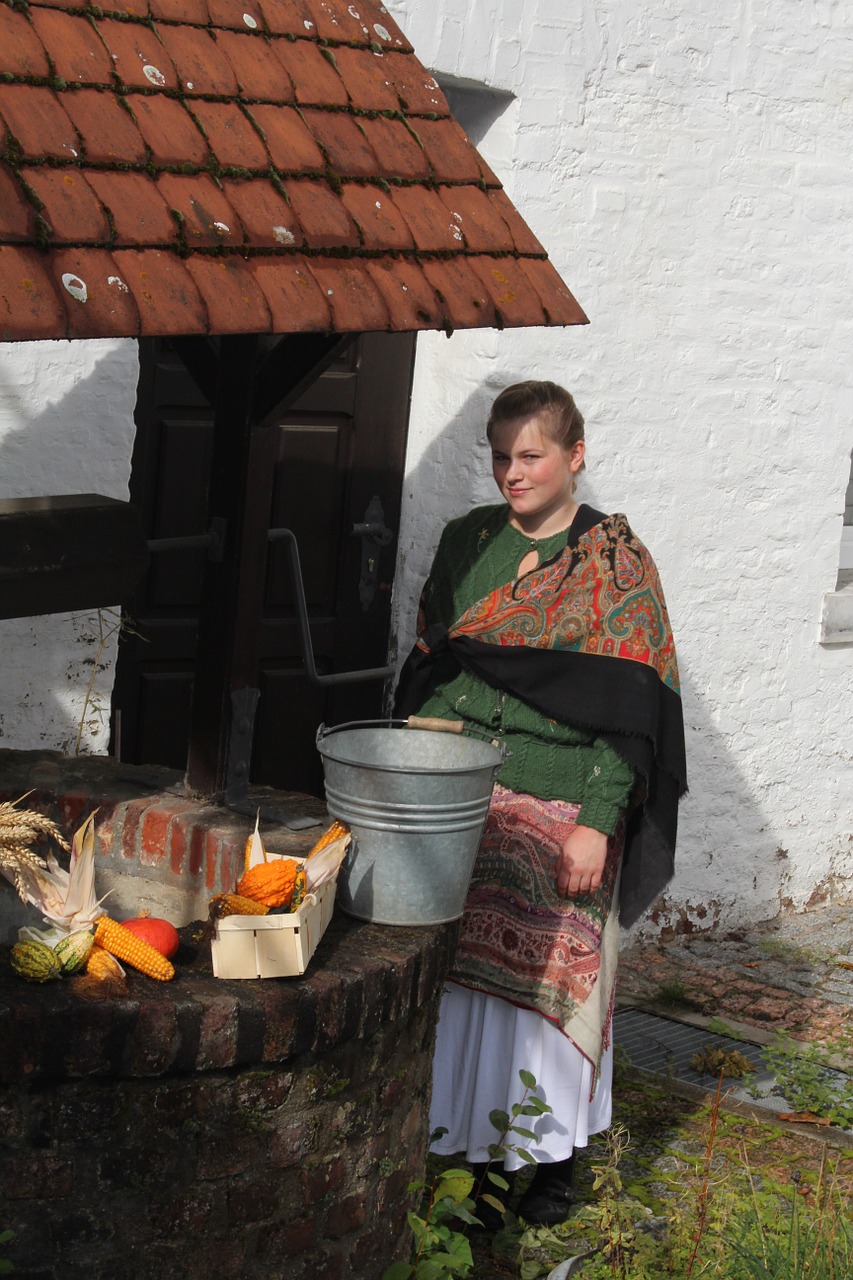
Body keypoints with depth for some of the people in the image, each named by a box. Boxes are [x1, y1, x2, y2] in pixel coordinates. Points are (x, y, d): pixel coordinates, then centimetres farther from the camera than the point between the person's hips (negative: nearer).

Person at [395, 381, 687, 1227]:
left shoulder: (614, 561, -4)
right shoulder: (467, 541, 10)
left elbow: (626, 707, -8)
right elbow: (424, 665, 15)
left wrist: (596, 823, -15)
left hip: (558, 806, -4)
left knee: (550, 972, 1)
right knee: (463, 968, 5)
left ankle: (555, 1155, 18)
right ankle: (473, 1145, 19)